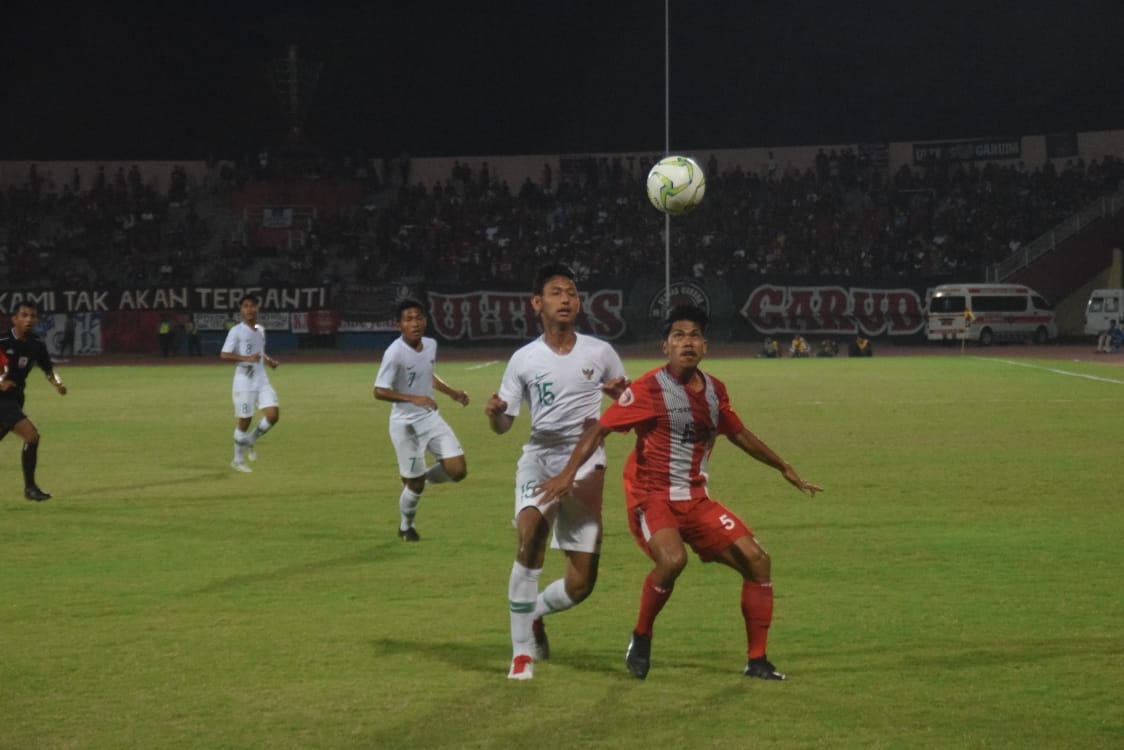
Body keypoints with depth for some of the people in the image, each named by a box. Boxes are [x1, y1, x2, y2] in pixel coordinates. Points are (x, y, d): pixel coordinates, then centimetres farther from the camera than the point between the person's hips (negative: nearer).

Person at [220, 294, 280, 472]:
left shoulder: (260, 330, 12)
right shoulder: (237, 331, -9)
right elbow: (224, 355, -15)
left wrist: (269, 360, 7)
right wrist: (247, 358, -26)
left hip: (262, 380, 6)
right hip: (244, 382, -6)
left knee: (273, 415, -7)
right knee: (244, 421, -2)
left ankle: (250, 441, 18)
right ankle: (238, 461, 13)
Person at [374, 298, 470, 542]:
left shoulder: (430, 345, 1)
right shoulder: (395, 353, -21)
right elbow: (379, 391, -21)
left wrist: (452, 392, 15)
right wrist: (414, 399, -30)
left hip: (430, 418, 6)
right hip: (405, 424, -6)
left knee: (457, 470, -6)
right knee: (414, 483, 2)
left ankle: (423, 477, 24)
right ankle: (406, 527, 29)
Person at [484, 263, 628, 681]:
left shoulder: (600, 353, 3)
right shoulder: (524, 360, 2)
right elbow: (504, 425, 5)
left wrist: (620, 394, -11)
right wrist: (495, 414, -19)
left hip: (585, 461, 1)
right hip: (539, 457, -1)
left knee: (581, 583, 0)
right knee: (530, 532, -31)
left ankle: (534, 612, 35)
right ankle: (522, 651, -21)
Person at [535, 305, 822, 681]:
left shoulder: (714, 390, 8)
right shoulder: (649, 388, -12)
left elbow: (739, 434, 25)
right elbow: (599, 428, -13)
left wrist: (784, 468, 33)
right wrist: (568, 472, -26)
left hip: (695, 499, 7)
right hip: (651, 497, -7)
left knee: (757, 560, -3)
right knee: (672, 559, -33)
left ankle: (757, 661, 6)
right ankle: (641, 639, -8)